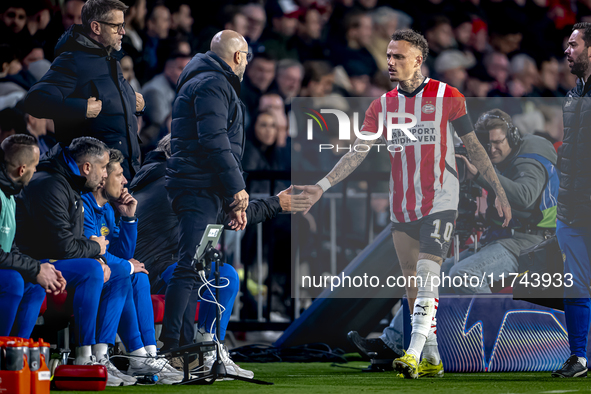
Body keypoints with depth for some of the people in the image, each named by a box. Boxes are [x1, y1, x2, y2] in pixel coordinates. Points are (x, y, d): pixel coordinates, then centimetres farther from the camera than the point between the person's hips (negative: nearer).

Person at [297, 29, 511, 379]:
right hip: (402, 208, 5)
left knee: (427, 275, -18)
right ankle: (432, 359, 14)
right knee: (413, 285, 6)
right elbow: (357, 153, 3)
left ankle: (414, 353, -25)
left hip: (440, 202, -5)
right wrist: (322, 186, -9)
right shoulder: (382, 106, 6)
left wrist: (500, 192, 3)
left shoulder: (447, 97, -4)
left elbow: (474, 147, 2)